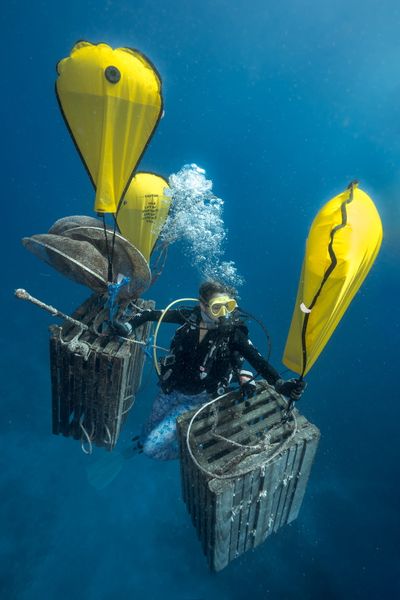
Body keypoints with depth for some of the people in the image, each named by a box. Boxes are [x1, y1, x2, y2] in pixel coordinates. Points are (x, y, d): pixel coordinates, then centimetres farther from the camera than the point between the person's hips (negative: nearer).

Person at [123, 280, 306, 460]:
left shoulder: (233, 333, -21)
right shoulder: (190, 317, -14)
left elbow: (258, 361, -28)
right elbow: (153, 314, -3)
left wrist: (280, 384, -43)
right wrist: (128, 326, -12)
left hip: (198, 399, -4)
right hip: (171, 390, 4)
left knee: (151, 448, -4)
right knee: (149, 432, 26)